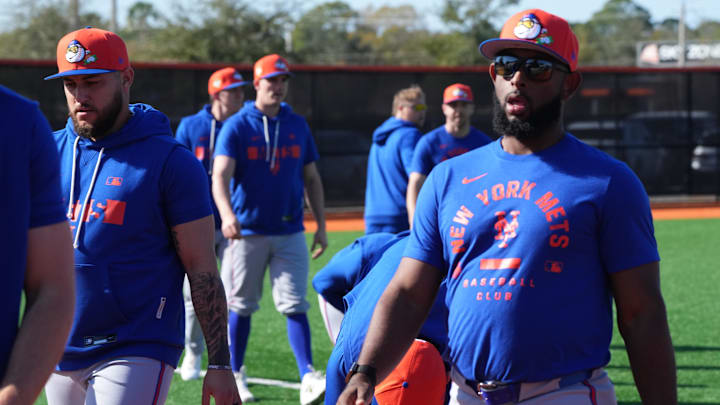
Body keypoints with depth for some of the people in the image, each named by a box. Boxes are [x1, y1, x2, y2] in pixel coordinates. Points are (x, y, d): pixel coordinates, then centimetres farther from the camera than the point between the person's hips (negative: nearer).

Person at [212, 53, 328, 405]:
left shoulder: (298, 126, 8)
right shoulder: (236, 126, -4)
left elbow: (311, 179, 14)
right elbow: (220, 175, -16)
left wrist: (321, 225, 7)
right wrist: (227, 215, -34)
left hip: (290, 233, 2)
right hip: (247, 231, -2)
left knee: (295, 305, -5)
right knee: (240, 306, 6)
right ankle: (235, 376, 19)